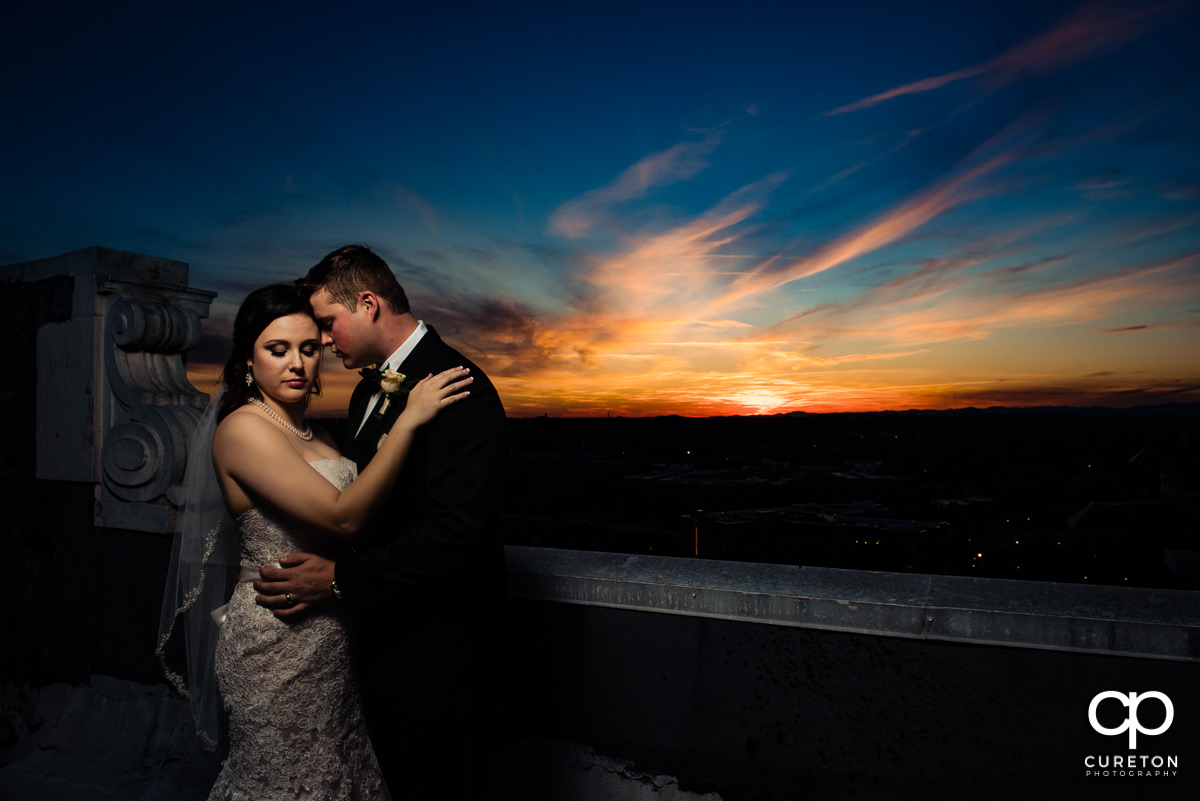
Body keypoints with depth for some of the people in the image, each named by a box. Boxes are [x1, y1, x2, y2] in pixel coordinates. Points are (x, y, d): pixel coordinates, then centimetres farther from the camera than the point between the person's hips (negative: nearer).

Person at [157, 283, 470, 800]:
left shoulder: (313, 436, 9)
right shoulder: (243, 428, -17)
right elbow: (342, 515, -25)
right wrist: (408, 421, -24)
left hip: (327, 640, 8)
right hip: (278, 644, -8)